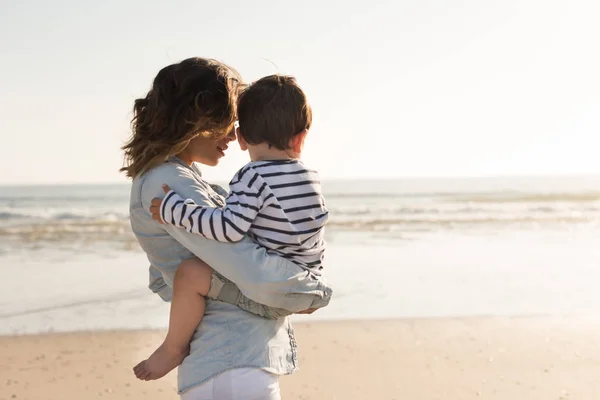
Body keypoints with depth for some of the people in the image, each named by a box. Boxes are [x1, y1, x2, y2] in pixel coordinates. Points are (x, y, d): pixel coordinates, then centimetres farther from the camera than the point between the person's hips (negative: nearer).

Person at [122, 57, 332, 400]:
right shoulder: (168, 183, -16)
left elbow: (163, 281, 24)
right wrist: (317, 292, -7)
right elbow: (258, 275, -23)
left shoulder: (176, 178, 14)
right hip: (232, 370, -10)